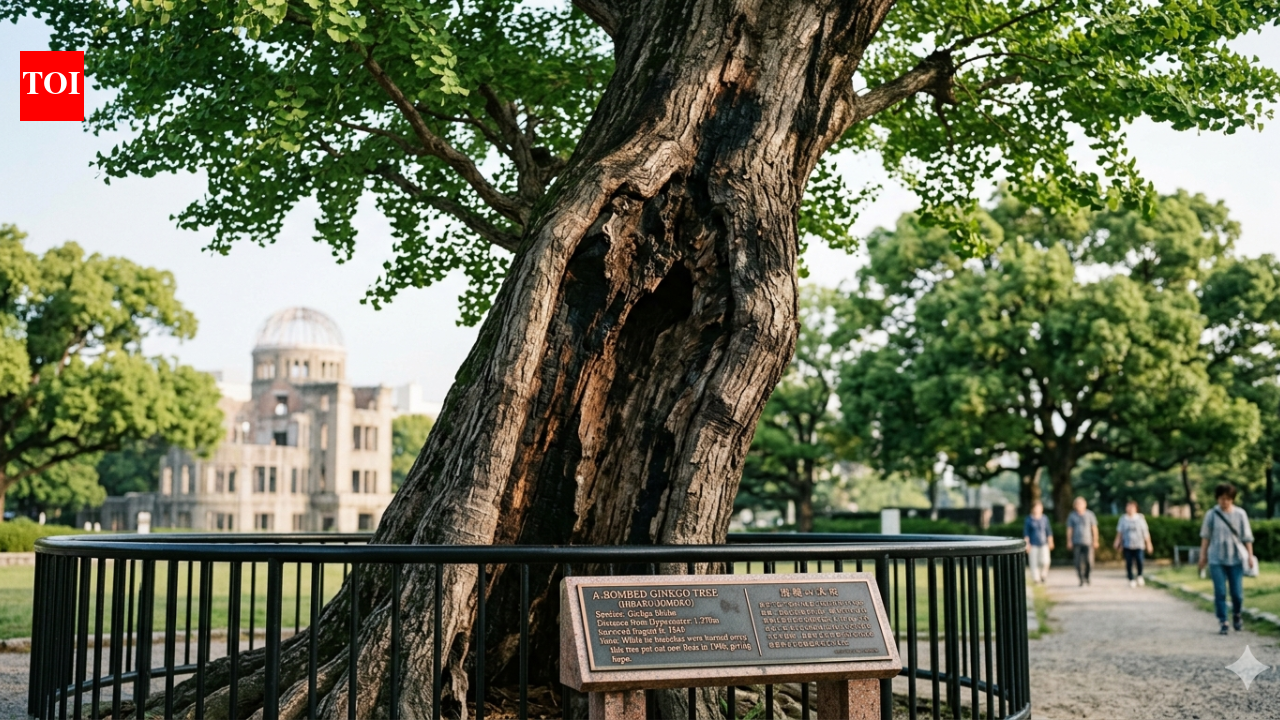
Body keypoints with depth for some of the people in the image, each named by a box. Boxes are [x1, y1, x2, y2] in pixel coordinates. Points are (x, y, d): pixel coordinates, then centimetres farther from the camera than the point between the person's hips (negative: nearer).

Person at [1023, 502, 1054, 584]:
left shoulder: (1044, 519, 6)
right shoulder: (1029, 519, -2)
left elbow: (1048, 531, 11)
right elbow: (1026, 533, -3)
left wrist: (1050, 542, 8)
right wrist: (1027, 544, -9)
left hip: (1043, 544, 2)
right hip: (1033, 545, -2)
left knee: (1045, 561, -9)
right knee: (1034, 562, -1)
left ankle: (1043, 575, 15)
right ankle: (1035, 578, 8)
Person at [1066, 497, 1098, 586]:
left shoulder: (1089, 514, 3)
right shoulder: (1072, 515, 5)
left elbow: (1094, 528, 5)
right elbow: (1069, 529, 6)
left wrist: (1095, 541, 1)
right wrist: (1069, 541, -1)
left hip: (1088, 542, 0)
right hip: (1076, 543, 0)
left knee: (1089, 561, -5)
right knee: (1079, 562, -4)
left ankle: (1087, 577, 18)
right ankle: (1082, 580, 3)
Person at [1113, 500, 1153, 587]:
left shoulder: (1140, 518, 3)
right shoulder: (1123, 519, 5)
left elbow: (1145, 532, 7)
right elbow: (1119, 532, 12)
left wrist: (1148, 544, 6)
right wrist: (1118, 543, 8)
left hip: (1138, 545, -1)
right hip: (1127, 545, 1)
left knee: (1139, 561, -13)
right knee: (1129, 563, -2)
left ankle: (1139, 576, 12)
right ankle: (1131, 580, 9)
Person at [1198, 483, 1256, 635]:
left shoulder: (1240, 514, 1)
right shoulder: (1211, 515, 0)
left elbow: (1247, 537, 4)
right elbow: (1206, 536, 6)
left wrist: (1250, 556, -1)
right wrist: (1203, 555, 4)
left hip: (1236, 558, 0)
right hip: (1217, 560, 0)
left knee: (1237, 593, 1)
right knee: (1220, 593, -4)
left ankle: (1236, 615, 29)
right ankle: (1223, 622, 4)